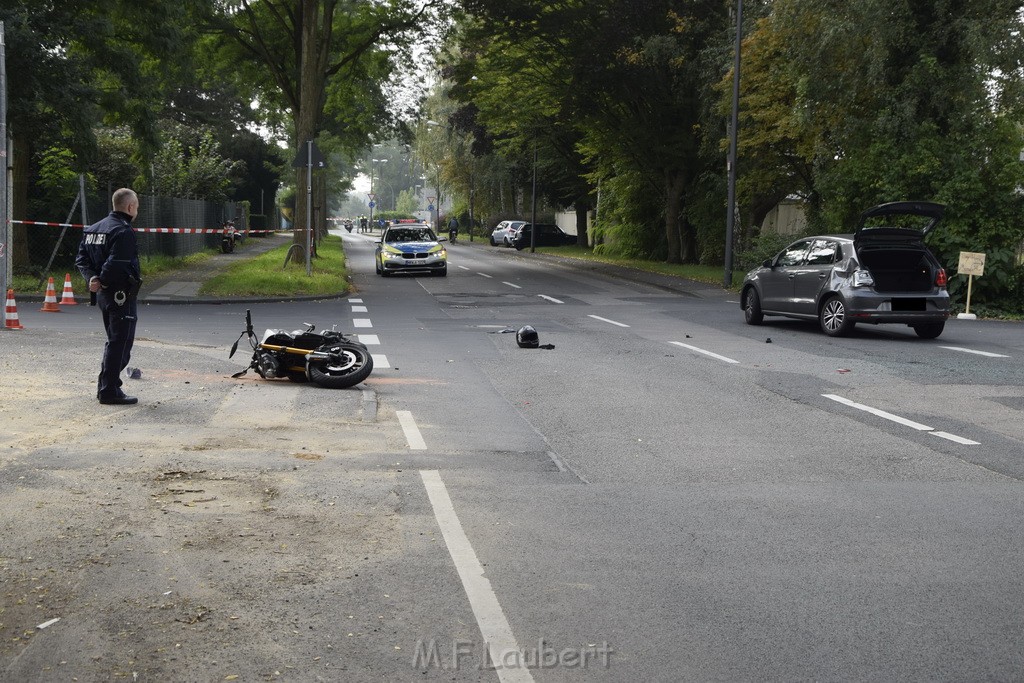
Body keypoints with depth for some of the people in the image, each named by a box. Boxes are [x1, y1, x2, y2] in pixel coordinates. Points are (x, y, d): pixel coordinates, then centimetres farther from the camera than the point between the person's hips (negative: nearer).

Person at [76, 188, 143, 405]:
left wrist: (92, 278, -2)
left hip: (104, 294, 9)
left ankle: (105, 386, 27)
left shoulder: (94, 229, 14)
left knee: (114, 341, 20)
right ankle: (109, 390, -1)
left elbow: (82, 259, 10)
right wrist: (103, 280, -10)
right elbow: (116, 264, -25)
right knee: (120, 343, -3)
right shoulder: (123, 231, -16)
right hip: (122, 294, -9)